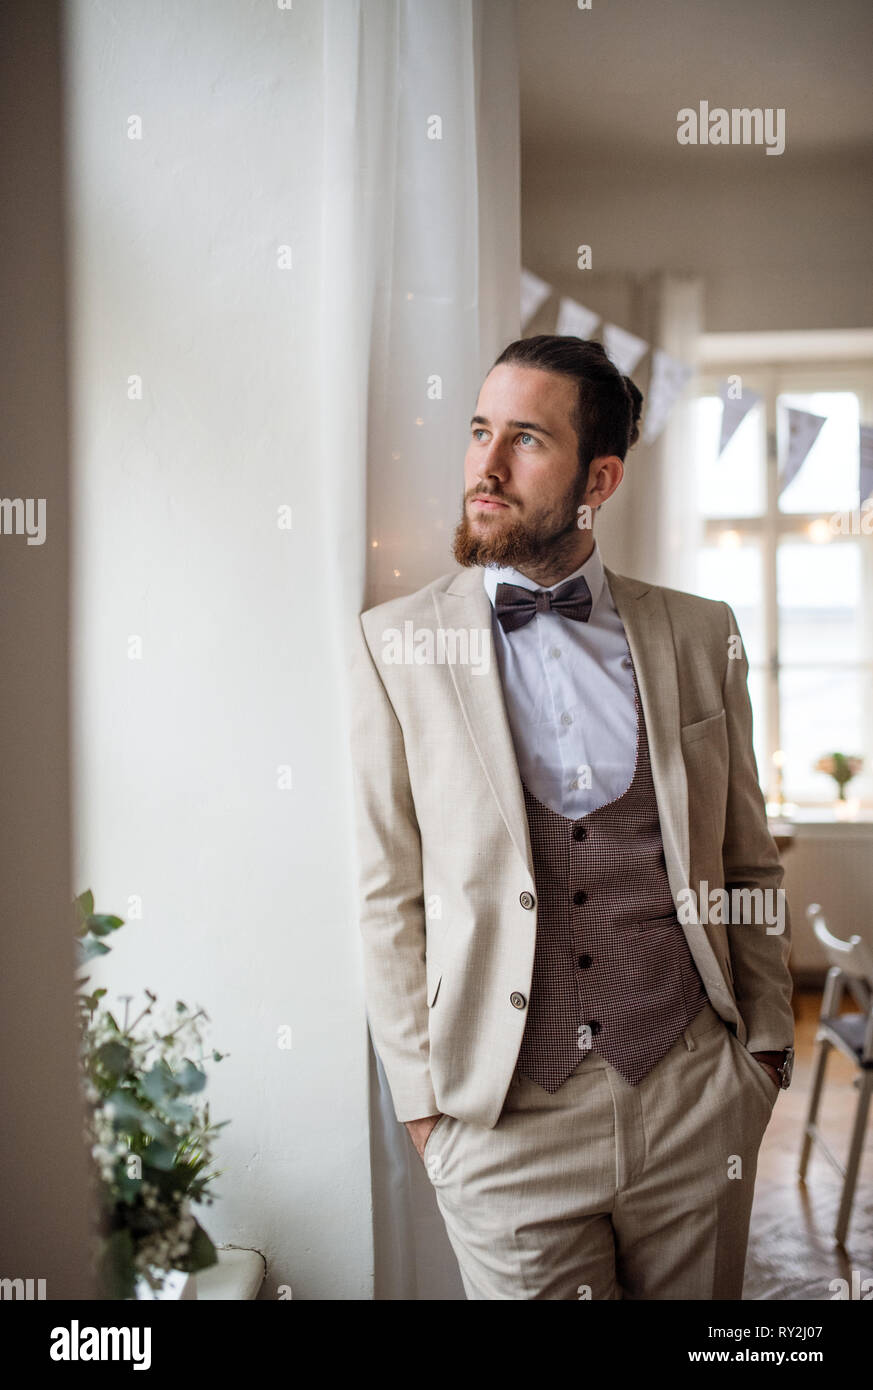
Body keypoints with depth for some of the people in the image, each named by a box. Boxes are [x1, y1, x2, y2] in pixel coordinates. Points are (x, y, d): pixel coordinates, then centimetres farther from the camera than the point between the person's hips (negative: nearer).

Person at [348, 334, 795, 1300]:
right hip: (503, 1119, -2)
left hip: (693, 1094, 2)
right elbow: (388, 894, -2)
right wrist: (420, 1098, -2)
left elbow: (748, 865, 9)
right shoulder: (395, 643, -2)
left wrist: (767, 1043, 8)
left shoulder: (700, 634, 3)